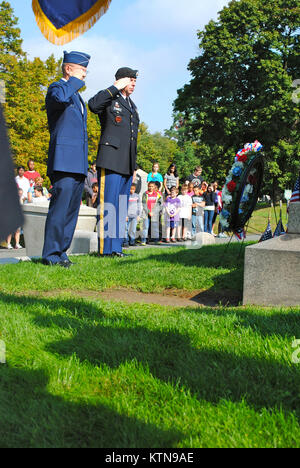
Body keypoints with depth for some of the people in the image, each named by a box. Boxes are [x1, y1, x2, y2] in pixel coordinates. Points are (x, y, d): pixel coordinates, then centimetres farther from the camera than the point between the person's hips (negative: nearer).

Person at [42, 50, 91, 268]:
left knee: (72, 209, 8)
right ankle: (51, 255, -7)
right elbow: (60, 98, -30)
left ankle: (61, 252, 14)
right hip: (64, 160, -9)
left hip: (79, 164, 9)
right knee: (60, 207, -11)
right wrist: (75, 81, -13)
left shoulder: (77, 96, 26)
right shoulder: (56, 88, -2)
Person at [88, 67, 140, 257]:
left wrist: (134, 167, 23)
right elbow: (93, 105, -24)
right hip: (111, 160, -8)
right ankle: (106, 248, -8)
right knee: (109, 204, -10)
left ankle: (116, 247, 11)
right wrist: (116, 87, -16)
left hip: (127, 164, 8)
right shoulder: (109, 99, 2)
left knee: (122, 206, 7)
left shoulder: (132, 106, 25)